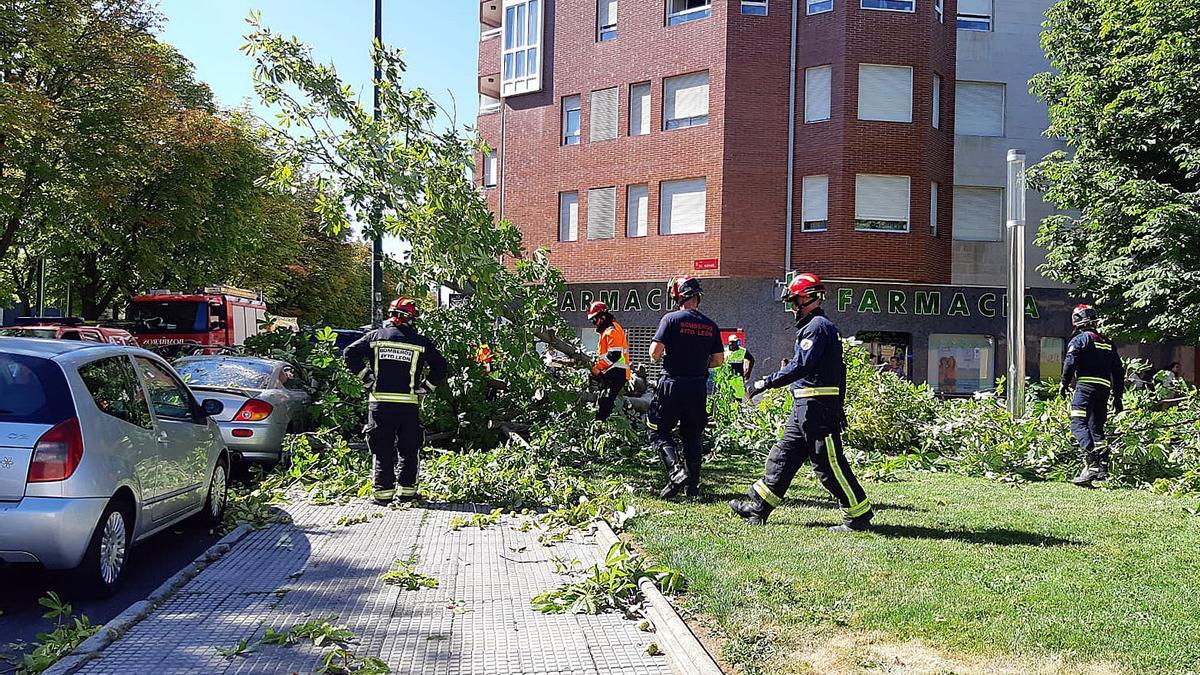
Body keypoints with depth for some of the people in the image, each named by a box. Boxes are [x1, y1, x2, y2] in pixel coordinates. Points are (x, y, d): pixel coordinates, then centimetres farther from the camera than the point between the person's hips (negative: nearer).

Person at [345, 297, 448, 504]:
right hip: (409, 404, 0)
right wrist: (429, 383, 18)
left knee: (382, 450, 6)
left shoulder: (375, 336, 2)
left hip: (380, 402, 0)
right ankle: (407, 489, 13)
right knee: (409, 449, 12)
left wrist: (361, 373, 13)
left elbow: (350, 352, 2)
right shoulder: (420, 342, 1)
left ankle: (383, 491, 3)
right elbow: (439, 364, 6)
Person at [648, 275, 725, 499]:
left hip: (673, 385, -4)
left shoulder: (671, 319, -10)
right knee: (692, 436, 15)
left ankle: (676, 470, -15)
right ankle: (693, 484, 15)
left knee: (658, 431, 6)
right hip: (698, 387, 5)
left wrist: (658, 358, 7)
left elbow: (655, 351, -15)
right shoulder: (710, 325, 5)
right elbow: (719, 360, 8)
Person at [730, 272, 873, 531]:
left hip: (817, 407, -11)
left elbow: (801, 366, -22)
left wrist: (765, 383, -16)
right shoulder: (811, 326, 19)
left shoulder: (817, 327, -12)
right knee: (783, 456, 12)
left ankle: (859, 516, 3)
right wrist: (838, 407, 23)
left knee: (829, 464, -5)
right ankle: (757, 508, 17)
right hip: (805, 407, 11)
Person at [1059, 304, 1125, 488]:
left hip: (1085, 386, -7)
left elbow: (1070, 363, -12)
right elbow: (1118, 371, 21)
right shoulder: (1108, 343, 21)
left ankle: (1091, 465, -28)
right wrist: (1118, 397, 25)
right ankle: (1103, 468, 8)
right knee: (1096, 428, 14)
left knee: (1079, 425, -12)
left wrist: (1064, 384, 1)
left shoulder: (1079, 339, 0)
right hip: (1104, 389, 7)